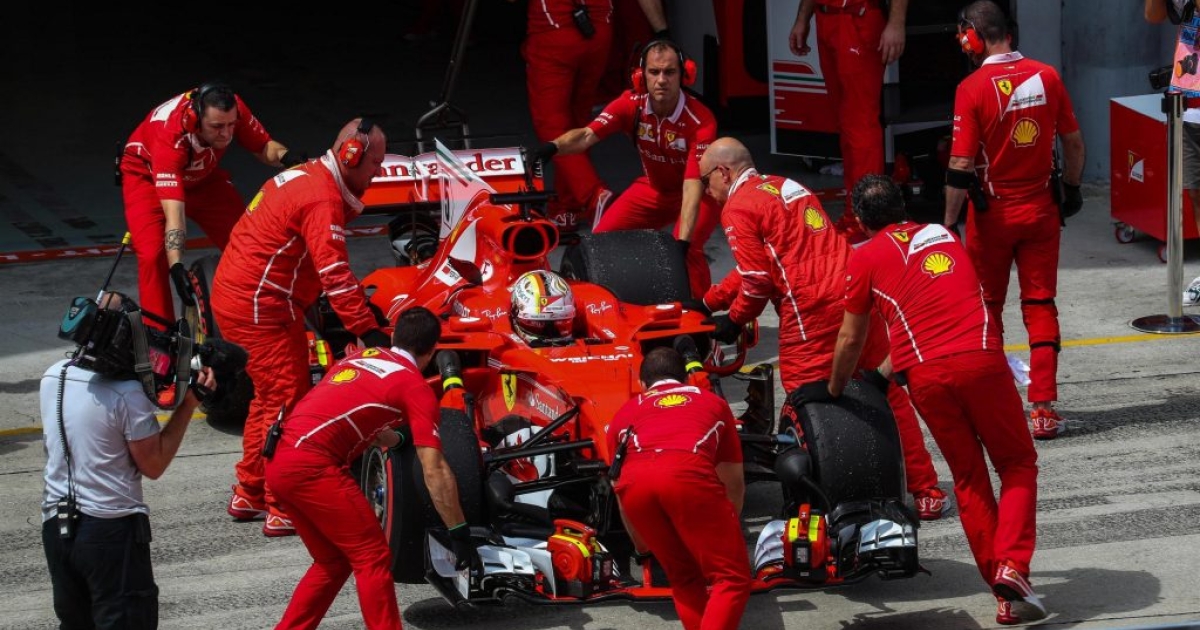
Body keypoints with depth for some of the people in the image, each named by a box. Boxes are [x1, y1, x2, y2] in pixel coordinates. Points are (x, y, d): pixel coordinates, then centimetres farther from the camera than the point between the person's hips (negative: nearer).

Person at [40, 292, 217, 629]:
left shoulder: (52, 378, 3)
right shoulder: (129, 395, -17)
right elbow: (153, 465, -9)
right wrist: (188, 406, -7)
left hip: (55, 525, 6)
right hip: (111, 527, -6)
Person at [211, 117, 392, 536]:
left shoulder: (308, 177, 13)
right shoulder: (323, 199, -18)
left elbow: (325, 267, 21)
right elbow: (334, 274, -26)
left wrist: (359, 303, 22)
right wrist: (367, 330, -26)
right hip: (261, 309, -11)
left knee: (270, 398, 20)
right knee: (289, 404, -5)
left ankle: (249, 495, 30)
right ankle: (283, 510, -2)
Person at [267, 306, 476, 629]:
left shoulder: (360, 356, 24)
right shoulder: (416, 387, 2)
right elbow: (434, 472, -3)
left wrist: (398, 441, 62)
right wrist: (460, 532, 2)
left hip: (278, 462, 8)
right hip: (313, 465, -8)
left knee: (333, 560, 20)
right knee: (373, 558, 0)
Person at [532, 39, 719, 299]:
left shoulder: (701, 120, -31)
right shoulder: (632, 104, -19)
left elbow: (693, 184, -37)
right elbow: (588, 135, -31)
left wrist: (683, 241, -45)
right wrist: (552, 147, -53)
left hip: (700, 191, -5)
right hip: (654, 188, 5)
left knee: (688, 250, -30)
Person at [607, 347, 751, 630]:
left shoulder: (625, 413, 37)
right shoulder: (712, 402, 37)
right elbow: (734, 482, 45)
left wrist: (642, 543, 62)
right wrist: (727, 531, 63)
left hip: (634, 482, 2)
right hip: (689, 475, -2)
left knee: (684, 579, 21)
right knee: (733, 578, 4)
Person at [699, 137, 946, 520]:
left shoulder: (737, 207, 0)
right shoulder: (784, 187, 26)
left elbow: (757, 280, -7)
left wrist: (733, 320, 10)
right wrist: (707, 302, 35)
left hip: (809, 310, -8)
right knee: (887, 393, 11)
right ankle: (926, 493, 16)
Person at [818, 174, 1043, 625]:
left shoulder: (866, 258, 12)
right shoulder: (943, 236, 24)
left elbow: (851, 339, 19)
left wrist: (834, 389, 38)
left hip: (926, 374, -1)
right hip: (981, 358, 1)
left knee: (969, 479, 12)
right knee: (1017, 464, 12)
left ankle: (1006, 596, 10)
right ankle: (1012, 565, -9)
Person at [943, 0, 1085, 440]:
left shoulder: (972, 89, -16)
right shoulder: (1047, 77, -4)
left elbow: (961, 166, -16)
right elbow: (1073, 143, 5)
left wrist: (949, 223, -8)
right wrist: (1072, 189, 21)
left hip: (992, 214, -3)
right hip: (1041, 210, 3)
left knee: (987, 307, 13)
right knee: (1041, 305, 8)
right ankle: (1043, 408, 2)